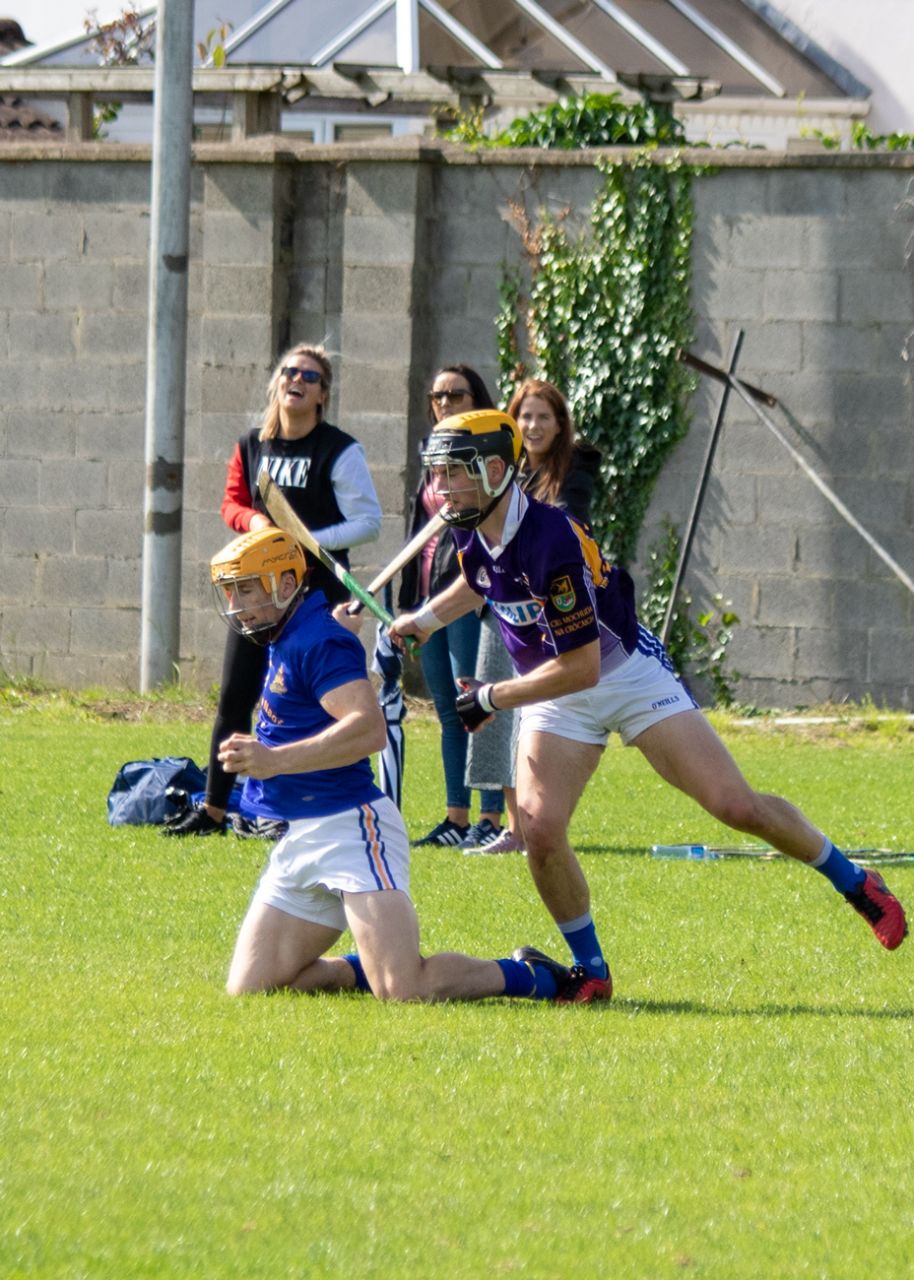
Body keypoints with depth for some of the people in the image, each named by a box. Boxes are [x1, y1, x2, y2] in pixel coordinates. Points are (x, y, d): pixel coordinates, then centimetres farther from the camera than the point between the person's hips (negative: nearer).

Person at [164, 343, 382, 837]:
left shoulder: (340, 452, -8)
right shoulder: (252, 445, 7)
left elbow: (368, 521, -9)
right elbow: (232, 501, 14)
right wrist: (253, 520, -10)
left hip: (317, 591, -5)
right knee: (234, 698, 7)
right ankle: (213, 809, 15)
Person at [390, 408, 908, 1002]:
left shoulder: (550, 541, -32)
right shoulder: (473, 532, -7)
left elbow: (581, 667, -29)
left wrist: (493, 697, -22)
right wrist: (425, 619, 11)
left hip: (627, 673, -6)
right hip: (557, 696, 6)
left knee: (736, 805, -10)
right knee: (540, 831, -14)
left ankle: (856, 883, 12)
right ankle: (591, 972, 2)